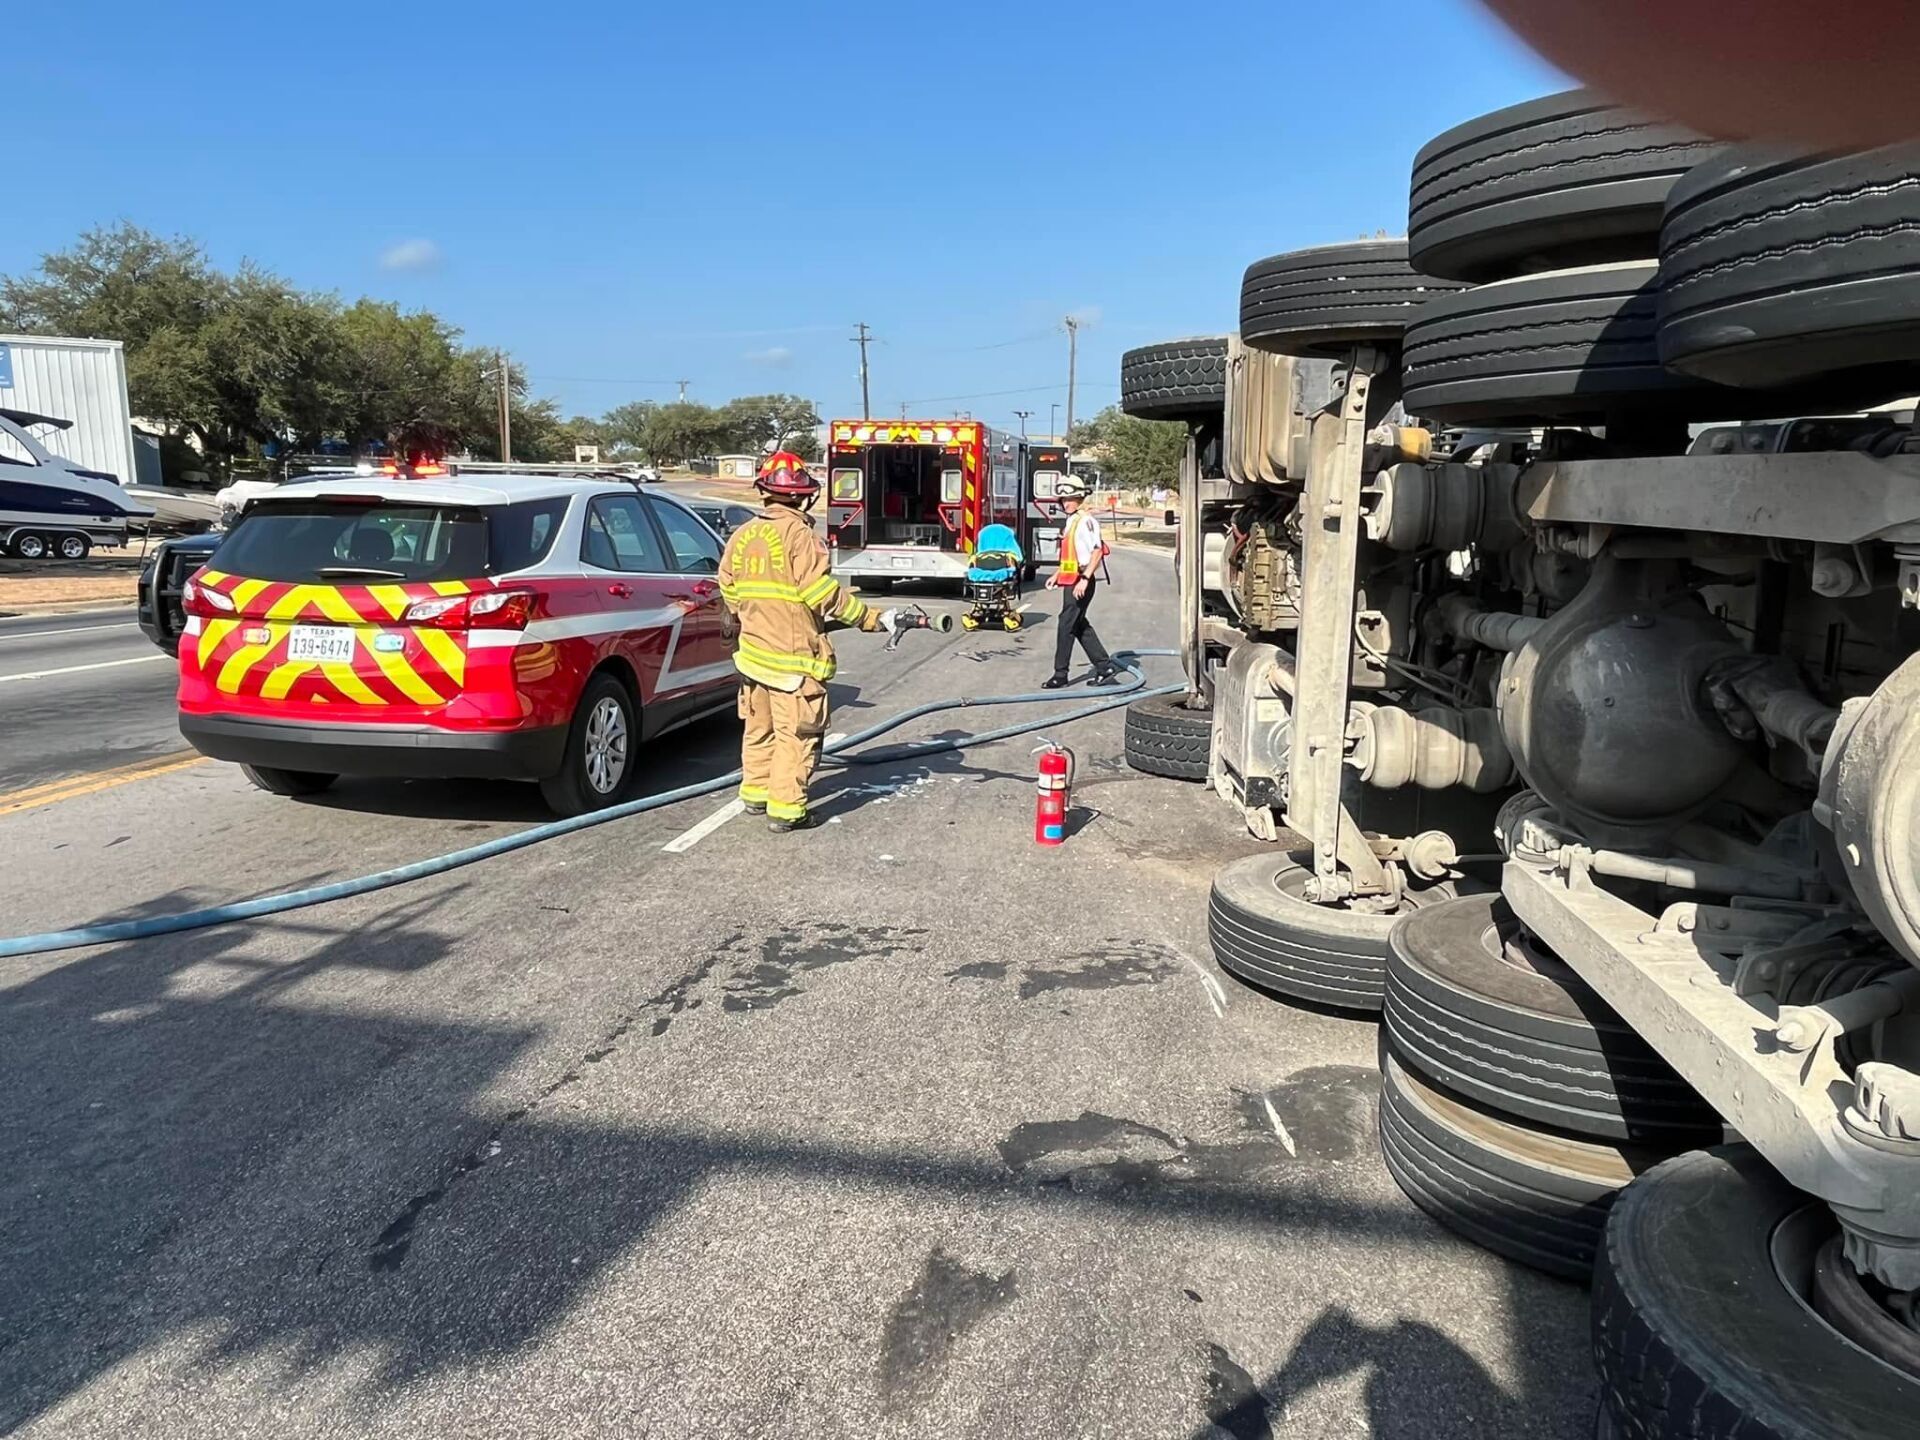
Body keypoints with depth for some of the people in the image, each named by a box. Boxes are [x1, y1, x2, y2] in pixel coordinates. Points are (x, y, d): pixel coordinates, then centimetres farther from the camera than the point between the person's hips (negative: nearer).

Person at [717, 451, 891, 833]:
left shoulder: (742, 536, 8)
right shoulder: (798, 533, -14)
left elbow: (729, 590, 14)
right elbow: (822, 593, -19)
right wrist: (871, 619, -14)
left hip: (753, 651, 8)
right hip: (794, 656, -8)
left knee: (759, 726, 20)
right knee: (795, 733, -1)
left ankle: (756, 792, 32)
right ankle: (785, 809, 1)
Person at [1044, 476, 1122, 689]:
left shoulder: (1085, 520, -13)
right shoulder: (1070, 521, 16)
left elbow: (1097, 551, -20)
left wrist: (1084, 579, -25)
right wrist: (1057, 575, 23)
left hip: (1081, 582, -10)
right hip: (1071, 581, 10)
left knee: (1067, 624, -6)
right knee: (1080, 626, 12)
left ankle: (1060, 673, 1)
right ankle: (1105, 667, 17)